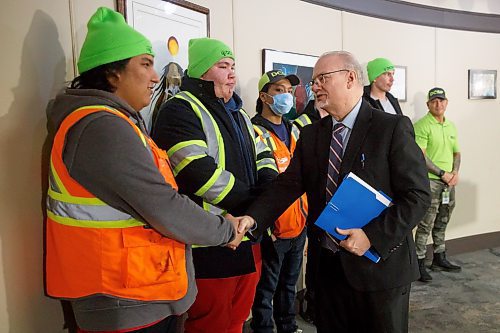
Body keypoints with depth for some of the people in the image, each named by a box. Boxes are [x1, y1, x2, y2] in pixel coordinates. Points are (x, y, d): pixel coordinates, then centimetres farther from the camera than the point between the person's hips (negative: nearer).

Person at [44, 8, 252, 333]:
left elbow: (149, 196, 9)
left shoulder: (111, 121, 11)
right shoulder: (104, 127, -22)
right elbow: (165, 209, -24)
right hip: (128, 305, -10)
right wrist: (225, 230, -8)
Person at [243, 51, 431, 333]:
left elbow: (418, 195, -11)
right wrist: (252, 219, -17)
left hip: (379, 265, -4)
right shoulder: (311, 135, 6)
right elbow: (288, 185, -2)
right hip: (328, 266, 5)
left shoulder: (393, 128, -9)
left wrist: (373, 237, -20)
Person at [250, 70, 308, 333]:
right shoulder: (255, 132, -12)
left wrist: (306, 212, 17)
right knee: (266, 288, 7)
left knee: (289, 282, 22)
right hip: (272, 227, -7)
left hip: (298, 223, 8)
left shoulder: (293, 130, 12)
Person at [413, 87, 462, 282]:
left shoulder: (451, 126, 14)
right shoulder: (422, 126, -10)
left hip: (449, 182, 7)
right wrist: (442, 173, -14)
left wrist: (455, 172, 0)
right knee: (426, 225, -5)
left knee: (442, 223, 17)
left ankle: (439, 259, 29)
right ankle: (419, 263, 4)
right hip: (430, 181, -7)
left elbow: (456, 153, 19)